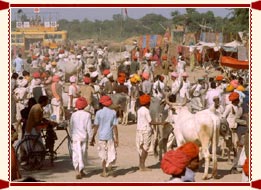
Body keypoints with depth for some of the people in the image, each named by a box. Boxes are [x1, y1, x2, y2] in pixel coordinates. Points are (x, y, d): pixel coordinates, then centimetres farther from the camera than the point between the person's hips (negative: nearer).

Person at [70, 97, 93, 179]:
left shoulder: (73, 115, 0)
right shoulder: (87, 115, -6)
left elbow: (71, 127, 7)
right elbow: (89, 128, -5)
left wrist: (71, 137, 18)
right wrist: (90, 138, 4)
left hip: (75, 137, 1)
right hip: (84, 137, 0)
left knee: (76, 154, -2)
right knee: (83, 154, 14)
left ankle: (77, 171, -16)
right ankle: (81, 170, 25)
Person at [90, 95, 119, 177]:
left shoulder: (99, 113, -4)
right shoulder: (113, 112, 0)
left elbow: (96, 126, -3)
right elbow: (115, 126, -2)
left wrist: (93, 138, 4)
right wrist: (116, 138, 2)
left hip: (102, 136, 0)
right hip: (110, 136, 0)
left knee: (103, 155, 9)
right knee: (111, 153, 8)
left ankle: (104, 172, 9)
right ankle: (109, 165, -20)